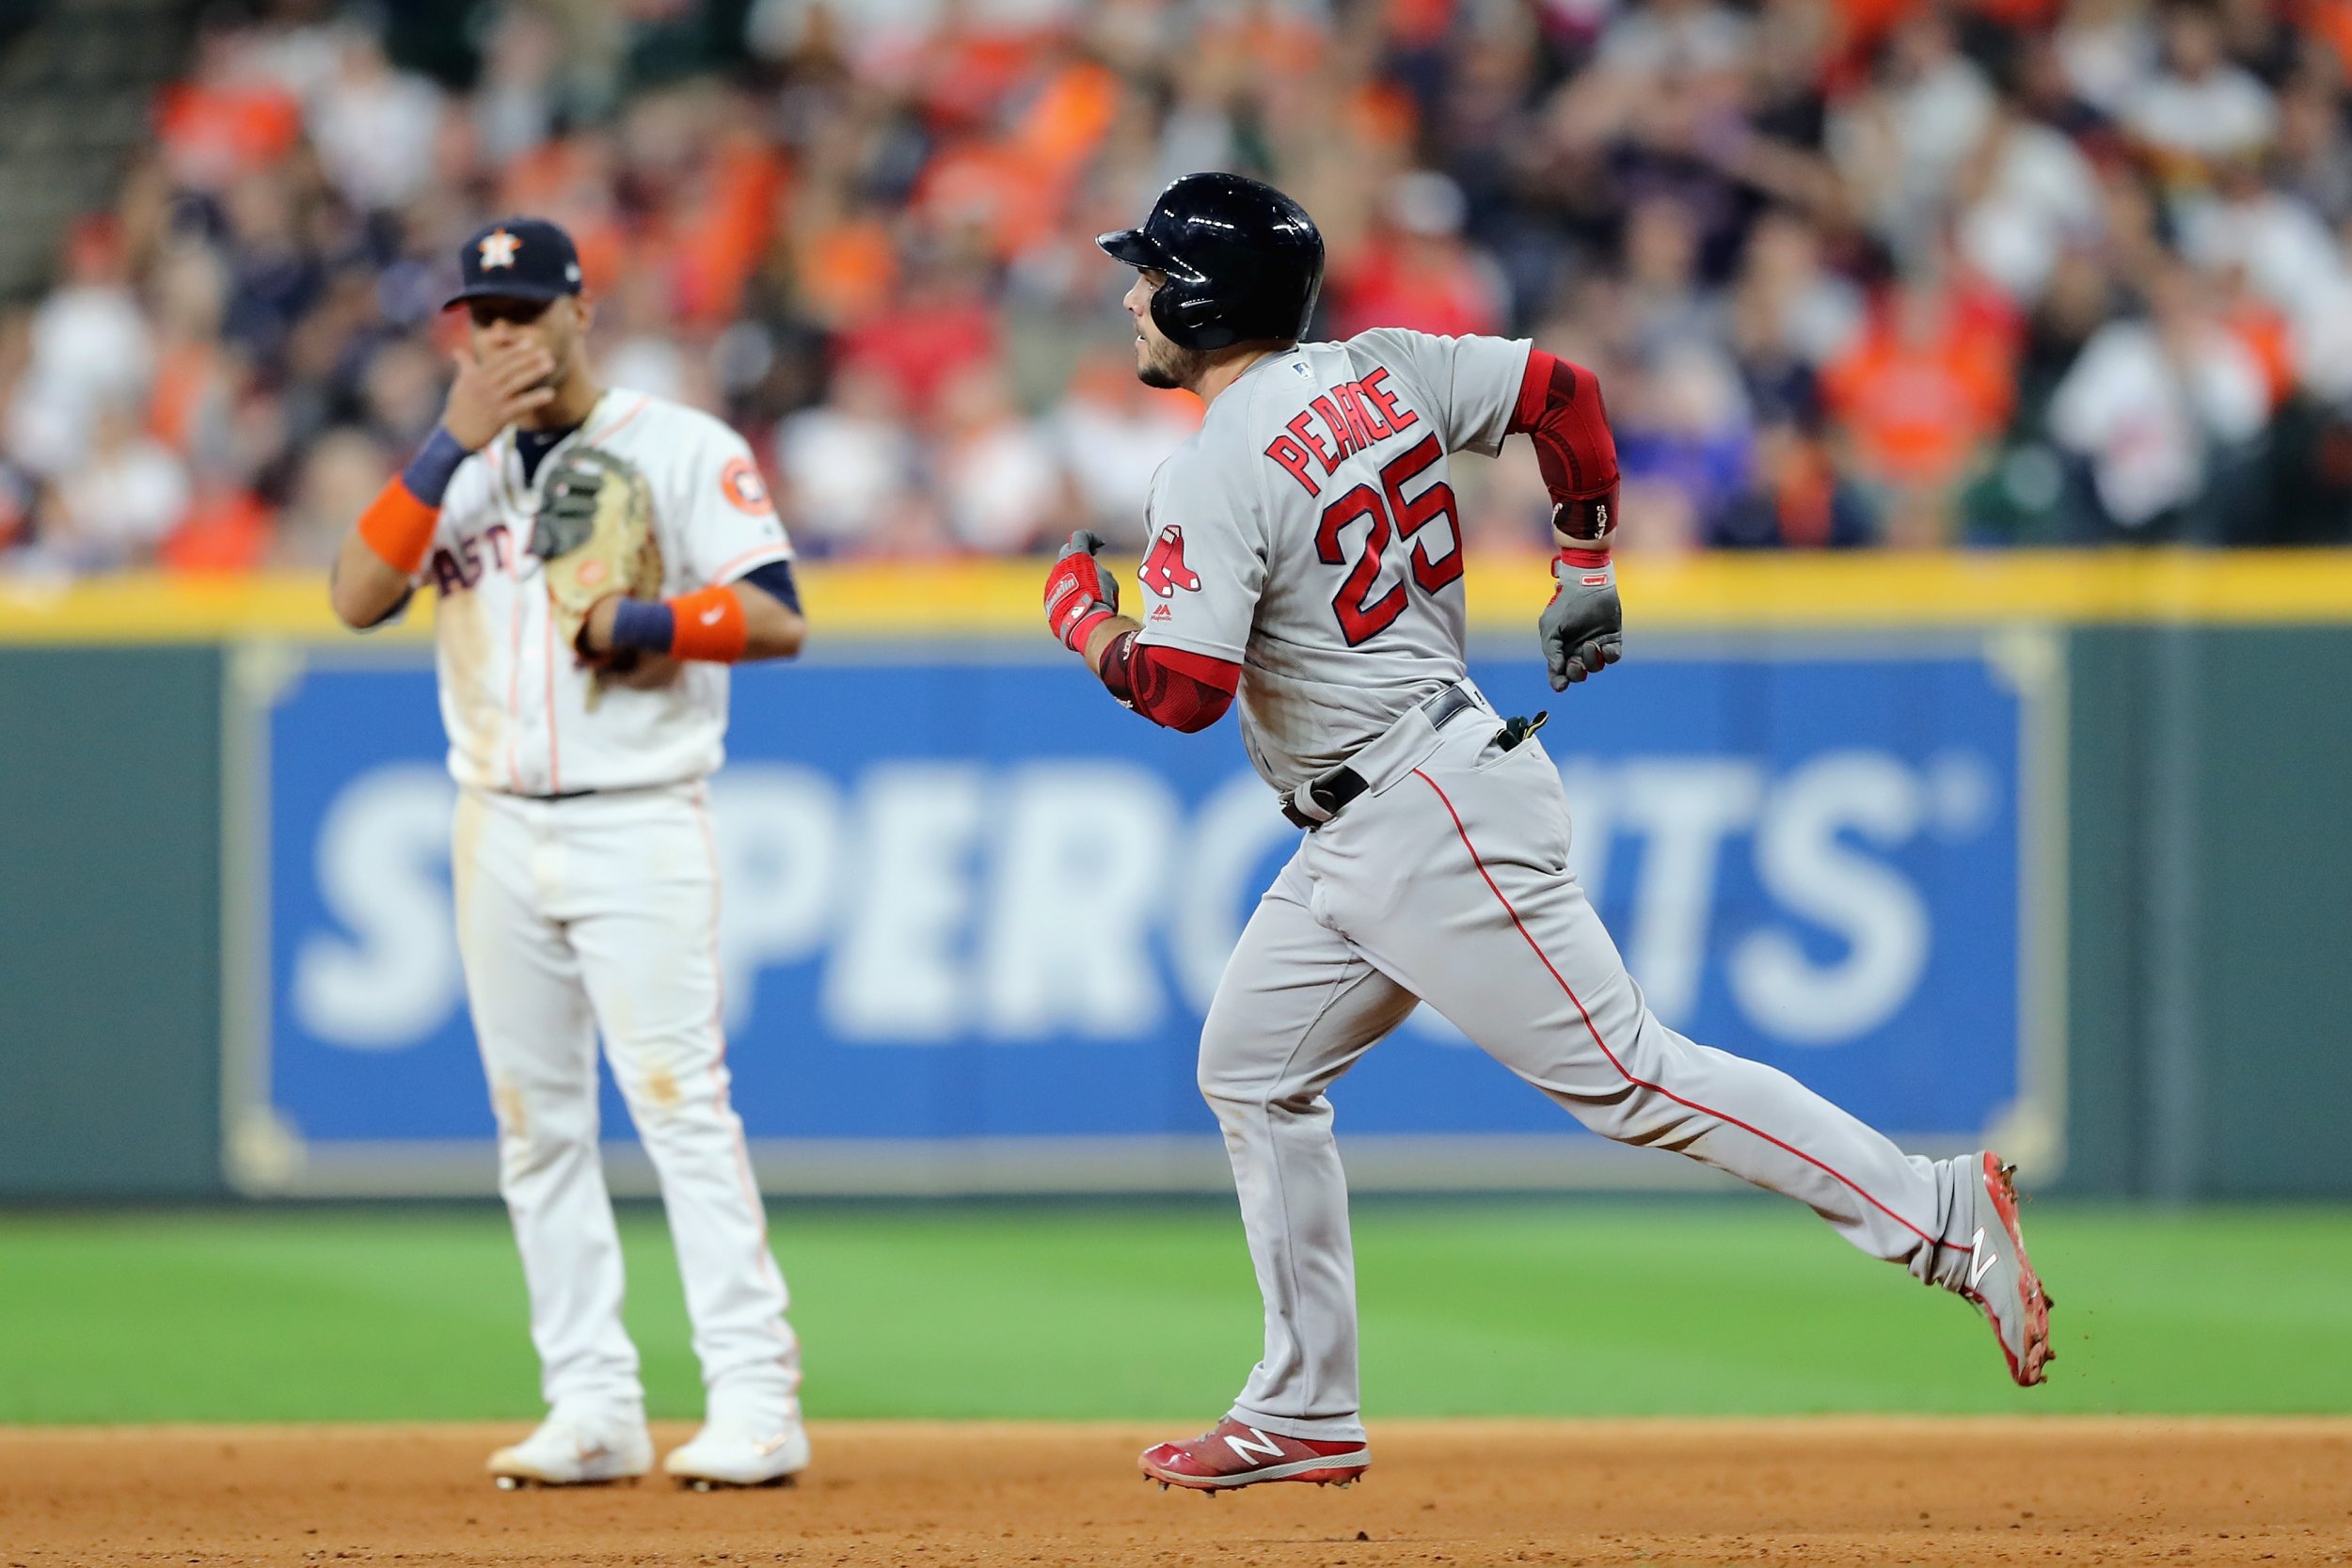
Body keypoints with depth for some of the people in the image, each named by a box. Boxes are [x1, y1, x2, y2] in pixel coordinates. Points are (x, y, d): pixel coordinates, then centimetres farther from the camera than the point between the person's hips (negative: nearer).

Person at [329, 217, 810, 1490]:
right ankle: (592, 1408, 8)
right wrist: (456, 444, -12)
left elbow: (777, 618, -8)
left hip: (641, 823, -5)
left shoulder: (684, 450, -1)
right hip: (499, 833, 5)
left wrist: (635, 625, -19)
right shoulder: (456, 467, 12)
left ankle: (753, 1398, -13)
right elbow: (357, 600, -5)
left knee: (680, 1100, -12)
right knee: (536, 1124, 4)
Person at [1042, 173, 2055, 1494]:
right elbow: (1565, 397, 12)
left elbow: (1184, 689, -24)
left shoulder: (1216, 479, -18)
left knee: (1624, 1074, -9)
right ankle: (1306, 1418, 17)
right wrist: (1588, 572, 21)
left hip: (1432, 820, -11)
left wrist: (1089, 620, -5)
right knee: (1253, 1069, 14)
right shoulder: (1381, 372, 7)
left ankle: (1941, 1214, -10)